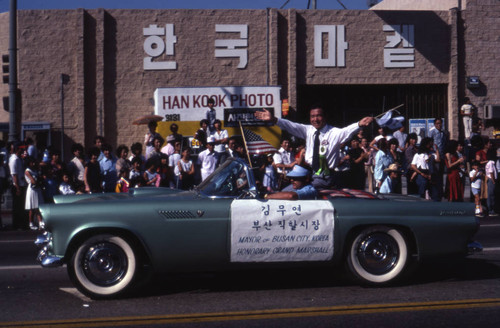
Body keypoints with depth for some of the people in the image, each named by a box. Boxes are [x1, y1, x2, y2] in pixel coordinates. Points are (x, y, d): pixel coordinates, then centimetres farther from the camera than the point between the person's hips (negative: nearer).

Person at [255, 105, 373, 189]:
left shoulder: (334, 132, -5)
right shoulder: (308, 130, 7)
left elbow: (347, 131, -23)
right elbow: (291, 126, -4)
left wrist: (359, 124, -45)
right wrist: (273, 119, -19)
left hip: (327, 177, -3)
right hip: (309, 173, 3)